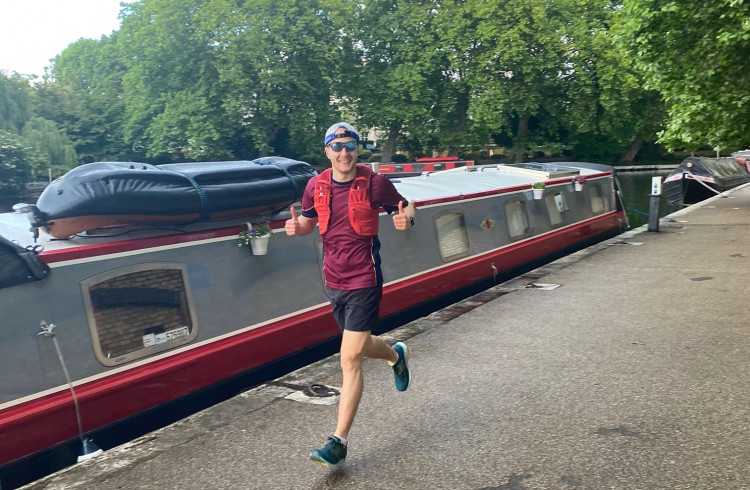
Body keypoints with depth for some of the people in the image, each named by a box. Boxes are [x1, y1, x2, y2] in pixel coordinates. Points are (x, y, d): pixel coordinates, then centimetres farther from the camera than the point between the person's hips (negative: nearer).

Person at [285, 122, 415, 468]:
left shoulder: (374, 183, -10)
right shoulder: (316, 186, 1)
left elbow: (405, 208, 3)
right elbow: (309, 222, 15)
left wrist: (406, 219, -20)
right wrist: (296, 226, -8)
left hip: (363, 282, -5)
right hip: (333, 281, 6)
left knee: (350, 360, -7)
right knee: (360, 346, 22)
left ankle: (339, 443, 2)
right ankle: (397, 356, 57)